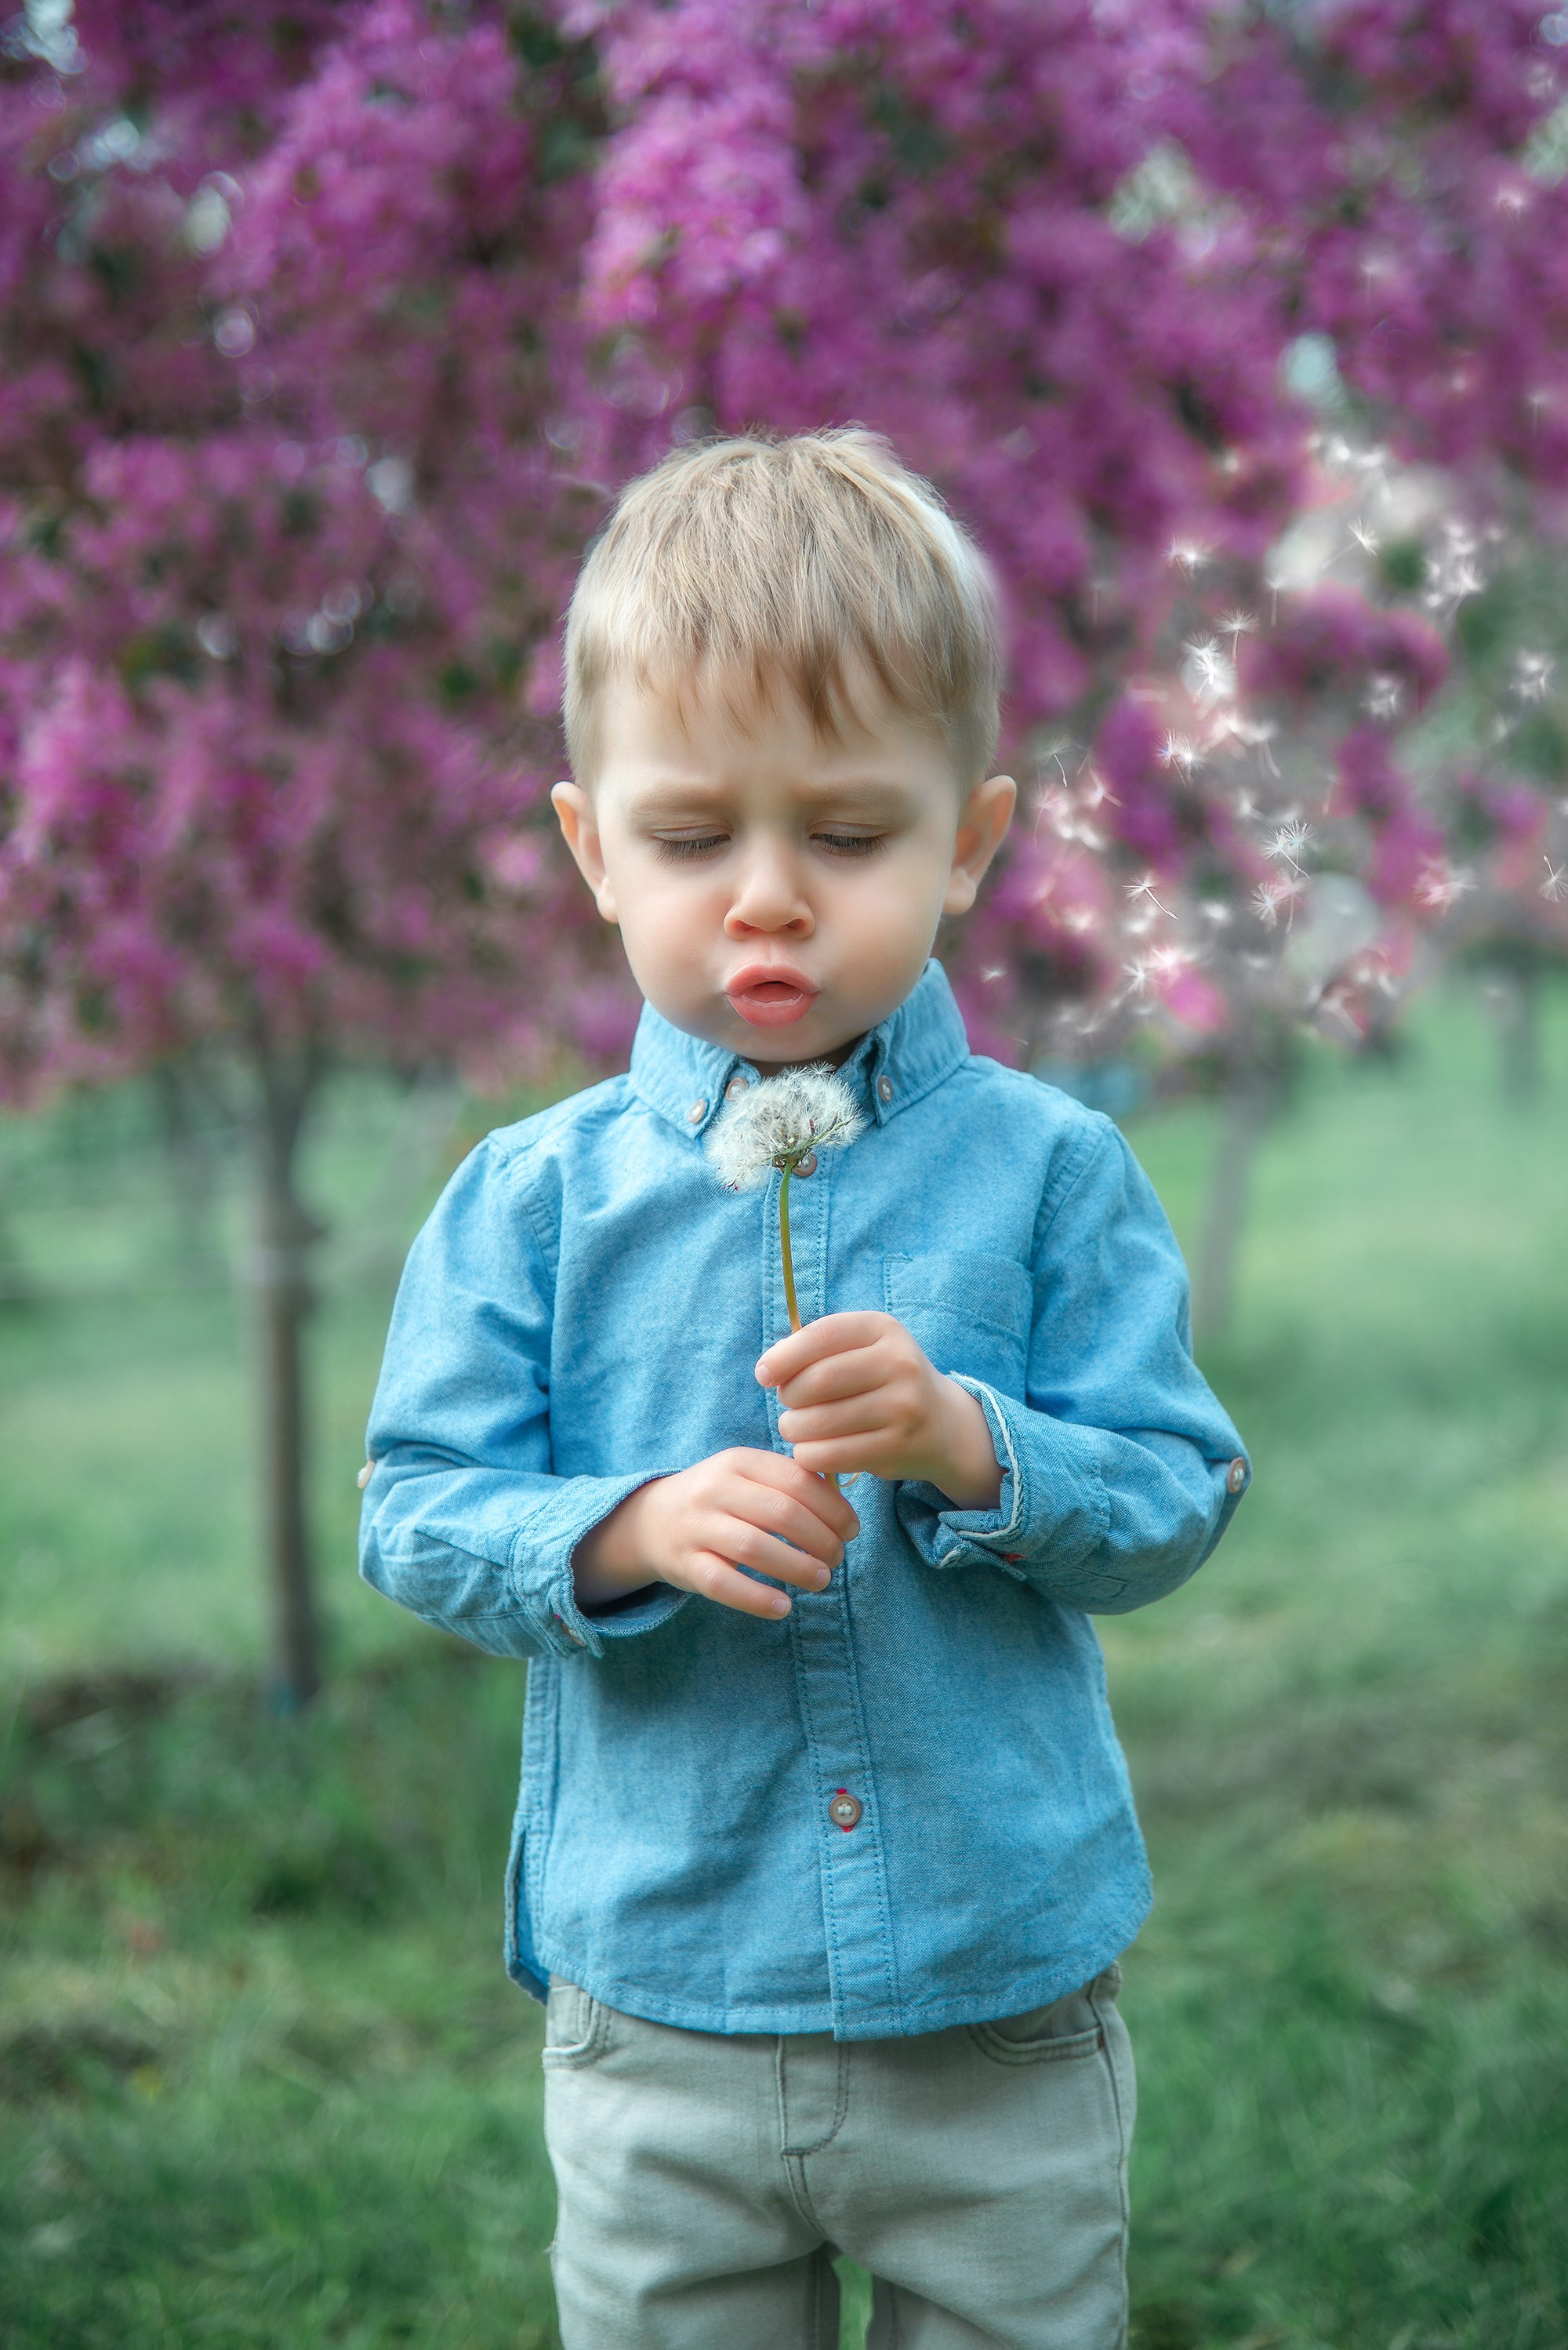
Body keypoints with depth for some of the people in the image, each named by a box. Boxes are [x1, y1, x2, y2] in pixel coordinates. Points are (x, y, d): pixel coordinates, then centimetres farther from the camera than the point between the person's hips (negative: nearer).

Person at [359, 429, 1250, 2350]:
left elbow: (1178, 1502, -4)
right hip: (659, 2023, 0)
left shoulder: (1051, 1169, -4)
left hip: (1007, 2024, 0)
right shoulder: (534, 1197, -4)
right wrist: (632, 1529, -21)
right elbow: (419, 1515, -3)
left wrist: (973, 1441, -23)